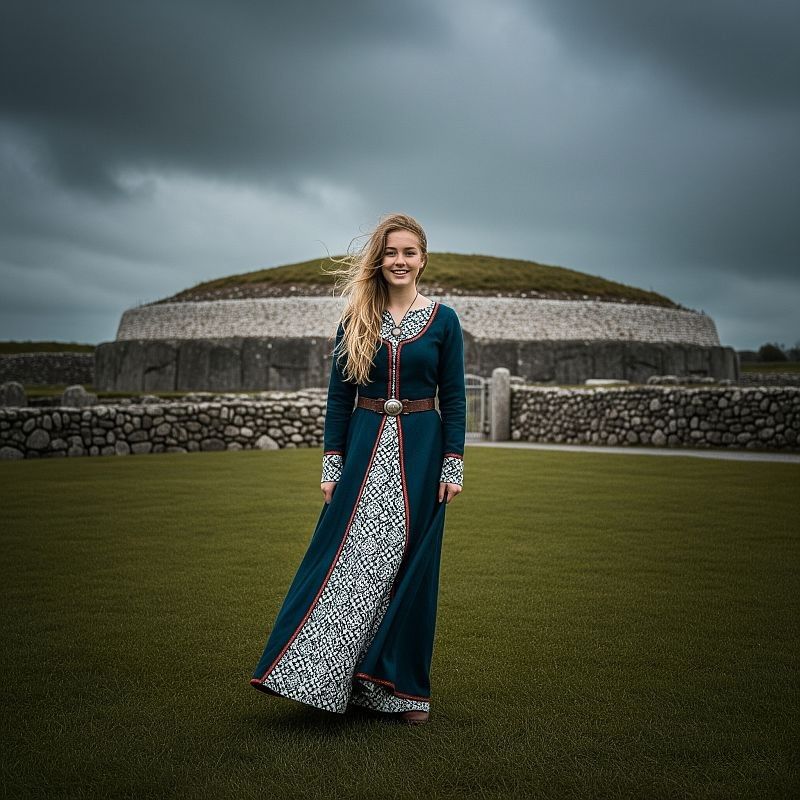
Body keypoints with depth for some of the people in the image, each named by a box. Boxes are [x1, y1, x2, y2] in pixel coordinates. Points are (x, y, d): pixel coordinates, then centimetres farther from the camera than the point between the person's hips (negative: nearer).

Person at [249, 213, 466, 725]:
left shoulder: (442, 320, 2)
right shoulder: (356, 321, 5)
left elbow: (454, 399, 2)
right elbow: (339, 398, 5)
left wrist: (453, 465, -5)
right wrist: (332, 464, 0)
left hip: (420, 449, -1)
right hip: (365, 445, 1)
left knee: (410, 565, 4)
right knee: (345, 559, -2)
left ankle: (404, 686, 16)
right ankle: (327, 675, 8)